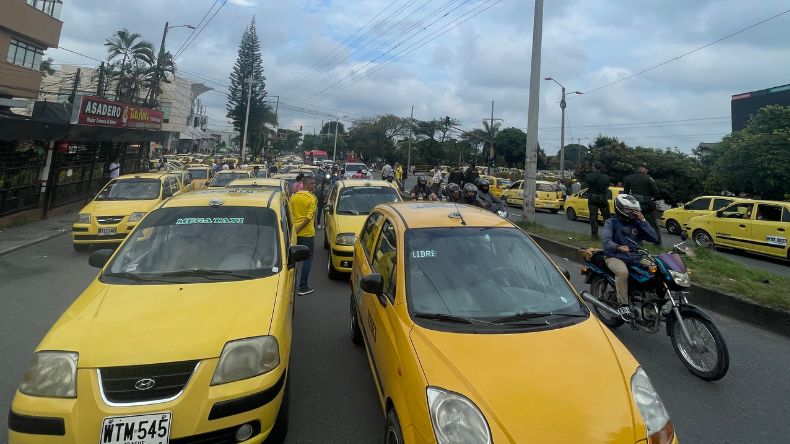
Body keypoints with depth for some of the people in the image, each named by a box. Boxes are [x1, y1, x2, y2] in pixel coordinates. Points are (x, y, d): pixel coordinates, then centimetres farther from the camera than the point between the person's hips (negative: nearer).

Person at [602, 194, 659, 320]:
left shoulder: (636, 223, 11)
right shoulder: (611, 222, -2)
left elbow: (654, 237, -1)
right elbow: (606, 241, -17)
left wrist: (643, 220, -8)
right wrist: (618, 247, -37)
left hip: (636, 257, 5)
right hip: (615, 257, -5)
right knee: (623, 272, -35)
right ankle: (623, 305, -25)